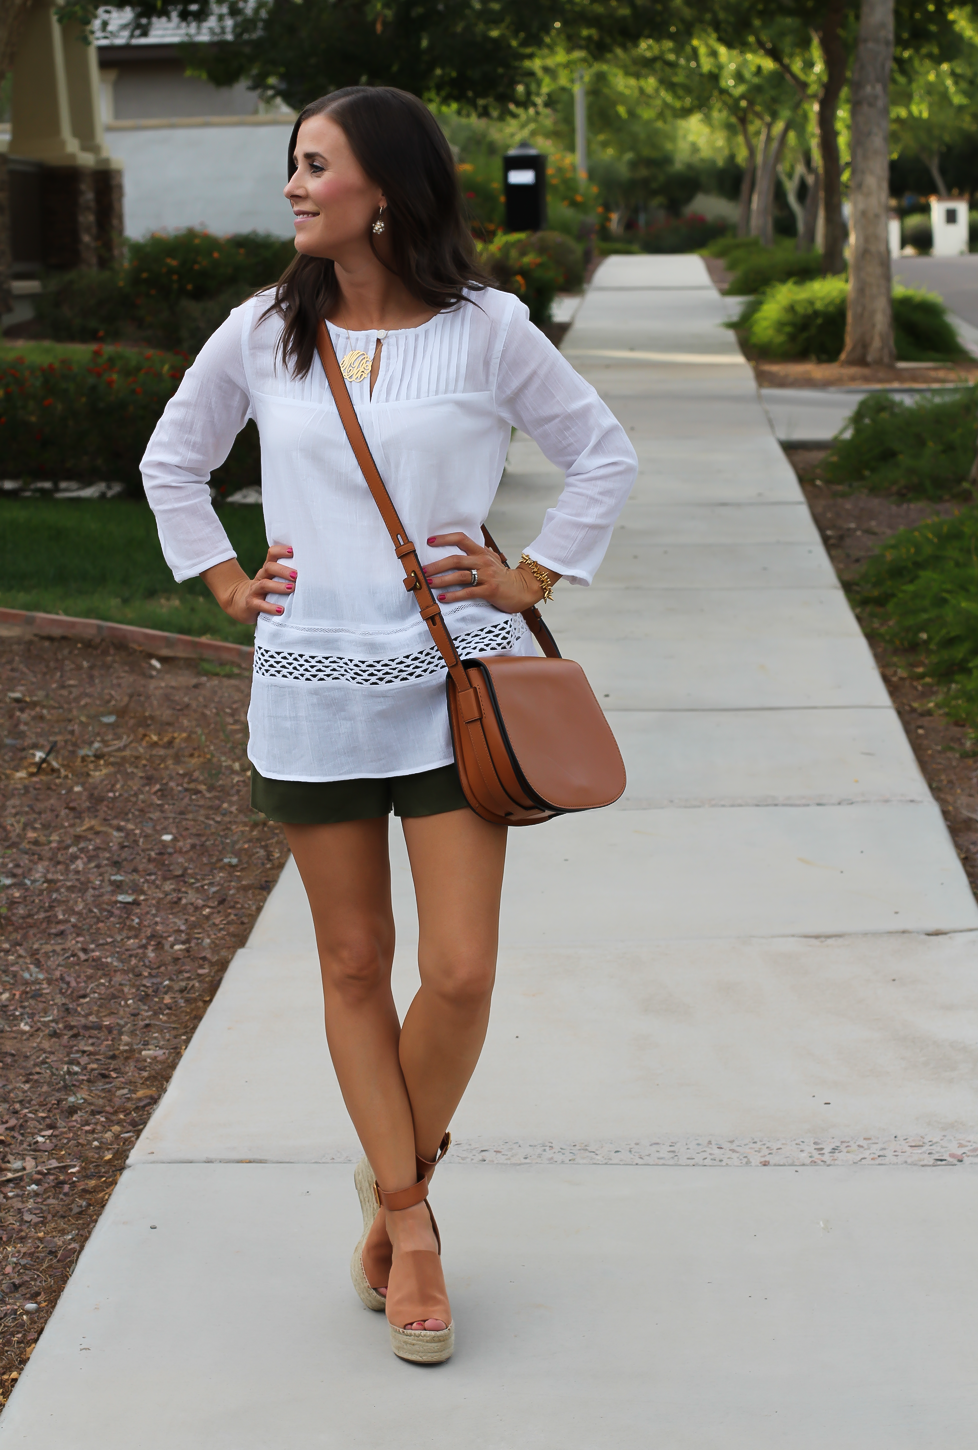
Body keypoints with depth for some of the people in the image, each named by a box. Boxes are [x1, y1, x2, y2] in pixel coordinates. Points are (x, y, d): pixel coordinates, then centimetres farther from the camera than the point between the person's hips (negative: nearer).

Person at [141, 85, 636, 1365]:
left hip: (450, 682, -2)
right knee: (354, 964, 6)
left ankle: (394, 1183, 21)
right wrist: (223, 581, 10)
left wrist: (531, 581, 1)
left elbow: (605, 455, 8)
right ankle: (409, 1226, 19)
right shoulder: (264, 334, 4)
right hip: (309, 683, 2)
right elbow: (172, 462, 19)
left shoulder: (485, 330, -2)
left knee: (461, 973, -5)